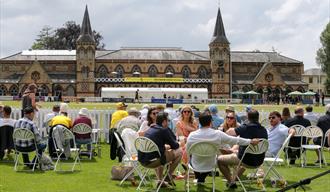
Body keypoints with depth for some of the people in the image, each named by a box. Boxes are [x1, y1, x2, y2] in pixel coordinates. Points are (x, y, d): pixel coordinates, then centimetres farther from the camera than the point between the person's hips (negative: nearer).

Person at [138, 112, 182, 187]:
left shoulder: (150, 130, 17)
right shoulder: (164, 130, -6)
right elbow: (175, 146, 0)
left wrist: (168, 146, 34)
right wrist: (178, 144, 21)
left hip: (142, 160, 8)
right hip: (151, 161, -8)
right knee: (179, 152, 4)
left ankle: (160, 181, 32)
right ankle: (168, 176, 15)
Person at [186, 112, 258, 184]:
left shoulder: (192, 135, -17)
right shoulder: (218, 134, -18)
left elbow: (188, 151, -1)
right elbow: (235, 140, -8)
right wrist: (251, 141, 5)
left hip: (196, 165, 0)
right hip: (210, 166, 0)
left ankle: (198, 177, 46)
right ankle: (202, 178, 40)